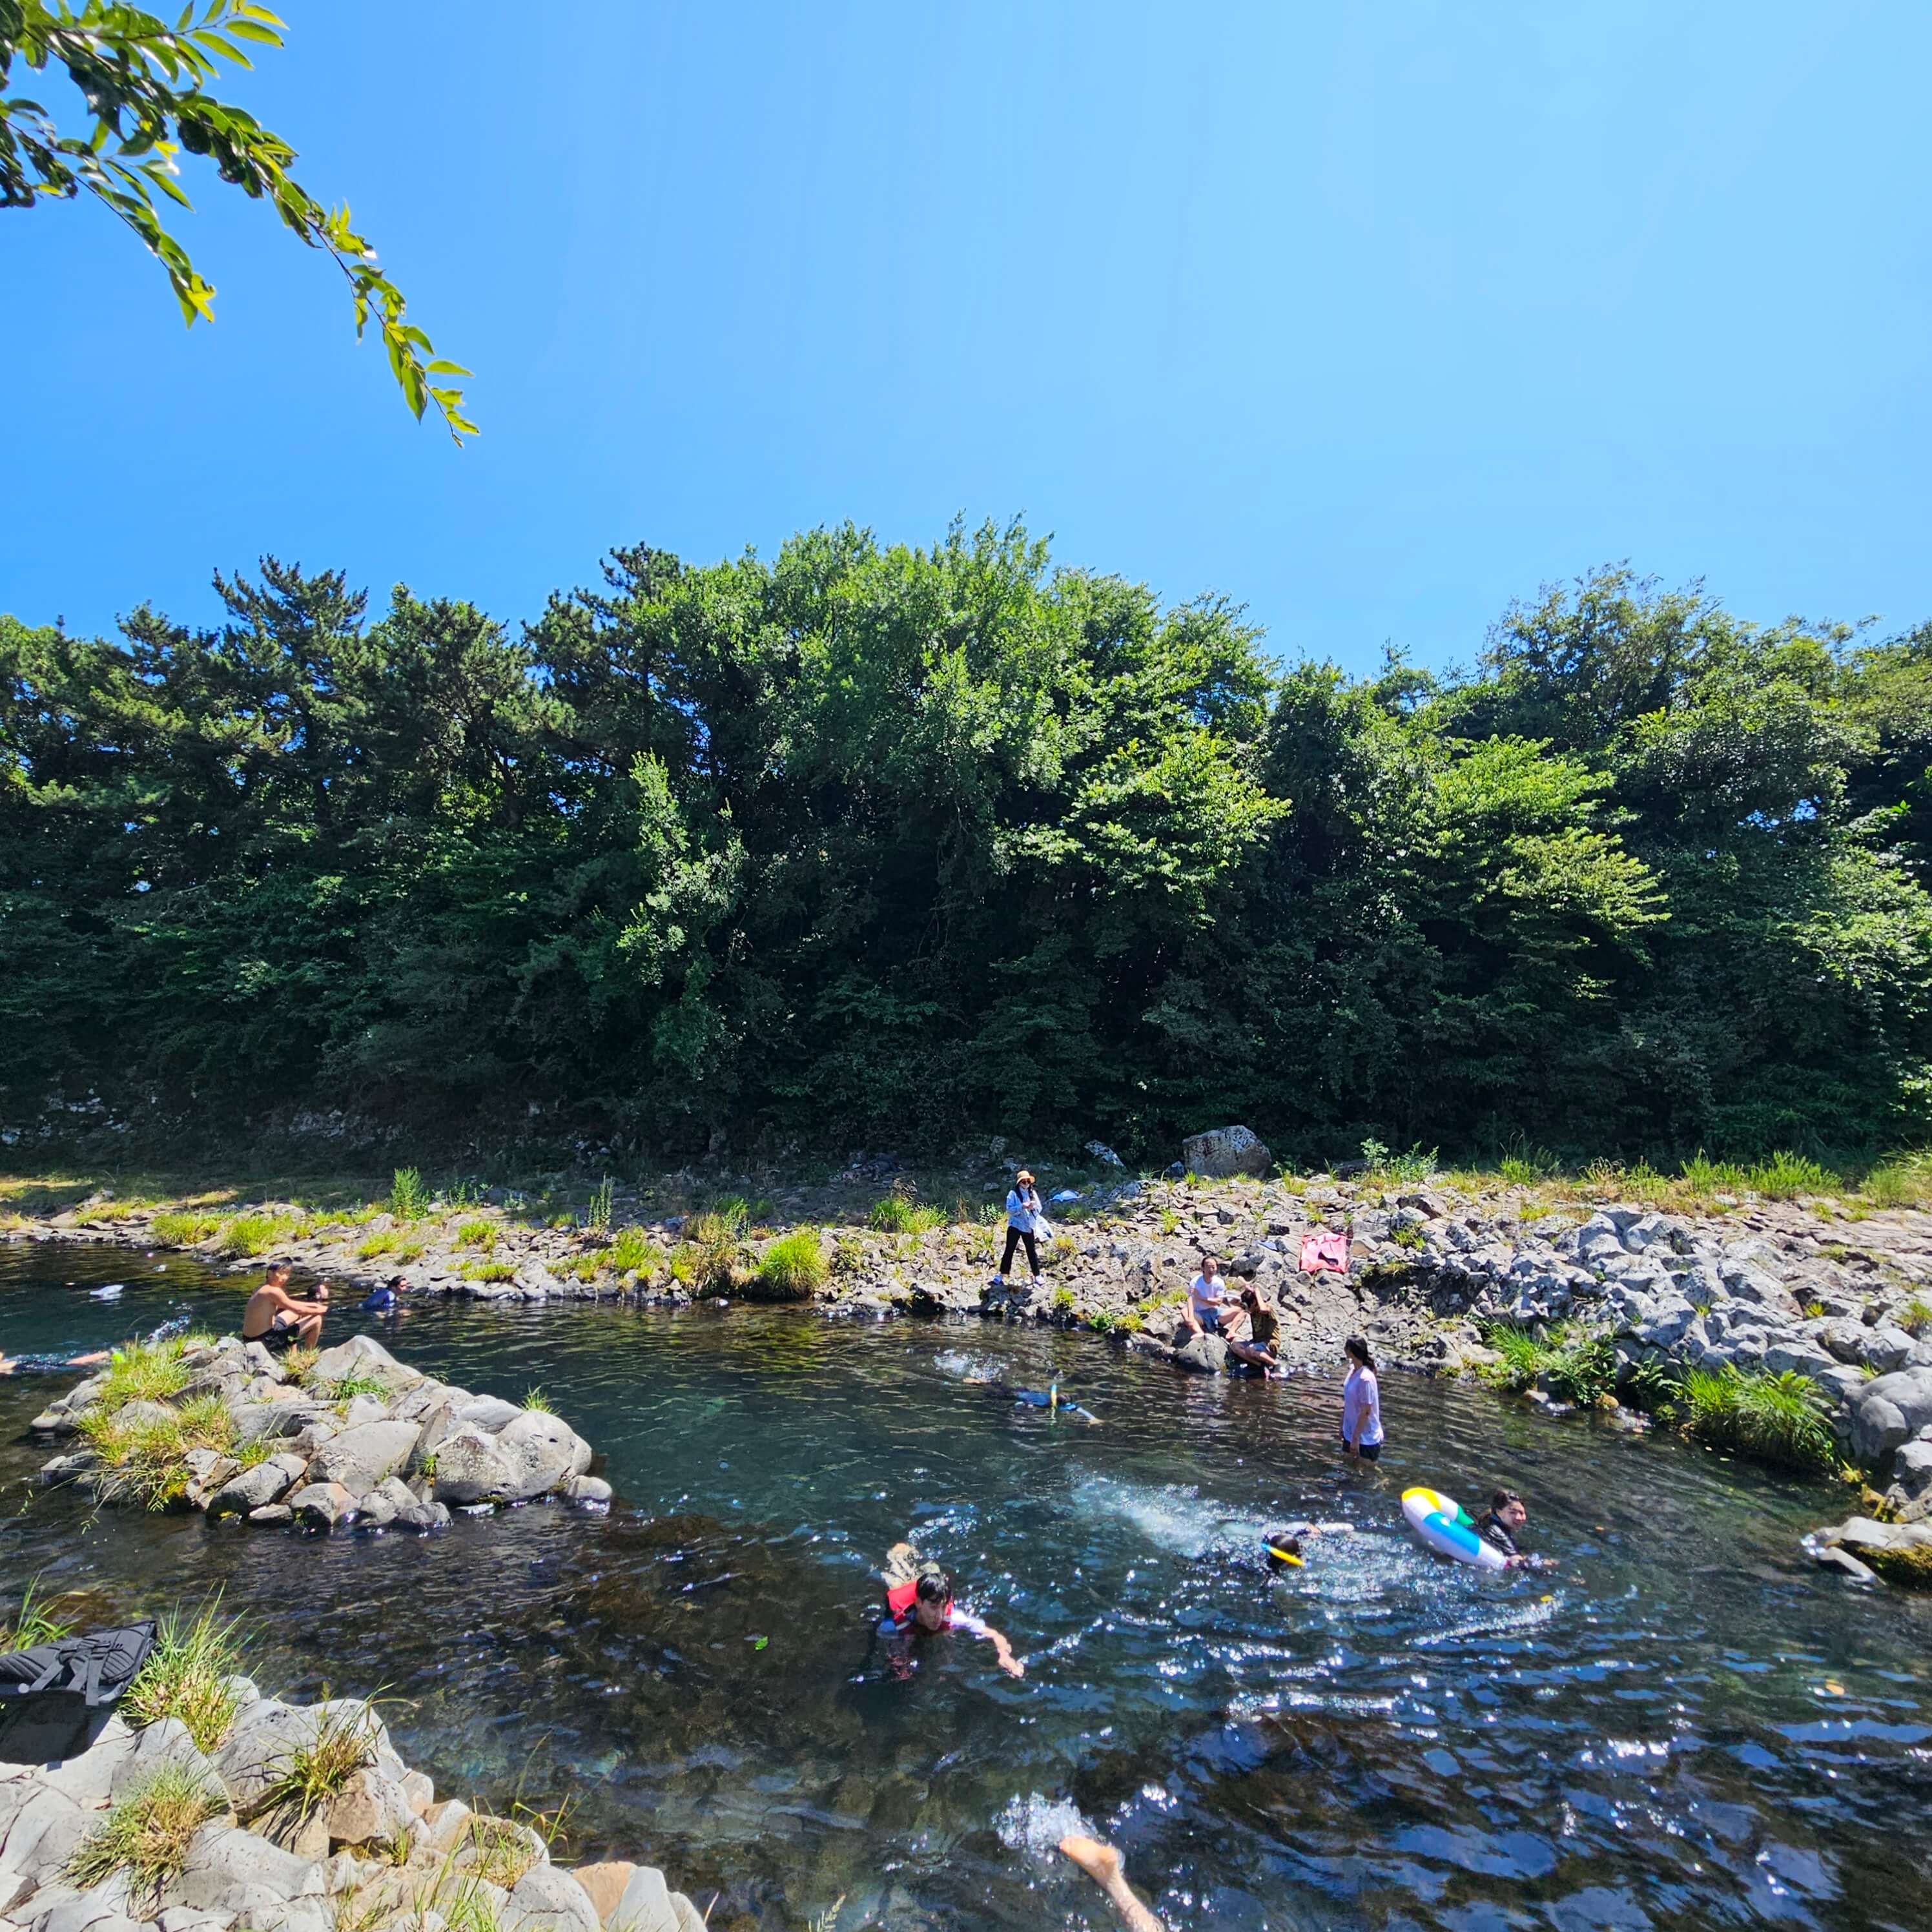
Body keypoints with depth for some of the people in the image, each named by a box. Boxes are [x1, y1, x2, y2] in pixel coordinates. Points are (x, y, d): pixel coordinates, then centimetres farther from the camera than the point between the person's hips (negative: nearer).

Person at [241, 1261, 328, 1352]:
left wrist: (313, 1305, 18)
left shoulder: (262, 1290, 10)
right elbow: (298, 1310, -16)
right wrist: (319, 1310, 0)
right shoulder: (273, 1291, -21)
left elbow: (290, 1304, 21)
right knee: (316, 1319, -5)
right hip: (267, 1341, -10)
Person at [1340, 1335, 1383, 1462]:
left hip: (1366, 1438, -8)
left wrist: (1356, 1438, -18)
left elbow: (1366, 1412, -22)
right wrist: (1343, 1427, 14)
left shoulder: (1365, 1379, -27)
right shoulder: (1353, 1370, -2)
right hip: (1351, 1433, 8)